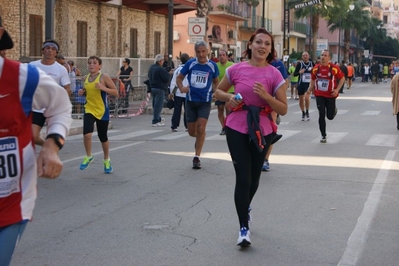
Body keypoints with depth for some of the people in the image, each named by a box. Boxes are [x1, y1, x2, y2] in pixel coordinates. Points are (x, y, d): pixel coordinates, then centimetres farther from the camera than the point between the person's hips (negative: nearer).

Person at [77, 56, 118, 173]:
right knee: (87, 134, -19)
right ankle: (88, 157, 5)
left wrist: (103, 88, -24)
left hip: (102, 111, -3)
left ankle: (106, 160, 33)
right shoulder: (86, 78, 6)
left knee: (103, 137, 9)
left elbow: (116, 93, -10)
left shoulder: (104, 77, -9)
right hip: (89, 110, 3)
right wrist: (82, 92, 1)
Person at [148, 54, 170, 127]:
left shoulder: (151, 68, 10)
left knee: (155, 104, 19)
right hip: (160, 89, -9)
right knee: (158, 105, -6)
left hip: (152, 87, 9)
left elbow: (149, 77, 19)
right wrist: (167, 74, 0)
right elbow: (166, 79, -19)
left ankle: (158, 118, 34)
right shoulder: (160, 69, -20)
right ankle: (155, 121, -6)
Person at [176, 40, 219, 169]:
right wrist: (181, 88, -14)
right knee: (192, 132, 8)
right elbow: (179, 77, 5)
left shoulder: (212, 65, -3)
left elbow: (216, 82, 13)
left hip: (205, 102, -1)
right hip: (191, 101, 1)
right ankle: (199, 139, 45)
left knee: (200, 128, -13)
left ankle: (197, 157, -2)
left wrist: (215, 91, -7)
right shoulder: (190, 64, -5)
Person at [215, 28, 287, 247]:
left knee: (253, 177, 16)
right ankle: (244, 228, -2)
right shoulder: (236, 69, -3)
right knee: (242, 177, -9)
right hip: (237, 129, -1)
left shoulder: (274, 75, -5)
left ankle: (246, 207, 47)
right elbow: (218, 92, 12)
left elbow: (283, 109, -5)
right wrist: (229, 97, -10)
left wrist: (265, 95, -21)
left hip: (262, 130, 1)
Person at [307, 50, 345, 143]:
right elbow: (313, 79, 15)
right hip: (319, 95, 1)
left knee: (330, 116, 6)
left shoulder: (334, 68, -9)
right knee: (321, 115, -5)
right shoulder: (316, 68, -1)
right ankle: (323, 136, 6)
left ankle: (334, 110, 44)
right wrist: (311, 89, -2)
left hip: (330, 95, -1)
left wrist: (337, 89, -10)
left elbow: (342, 78, 0)